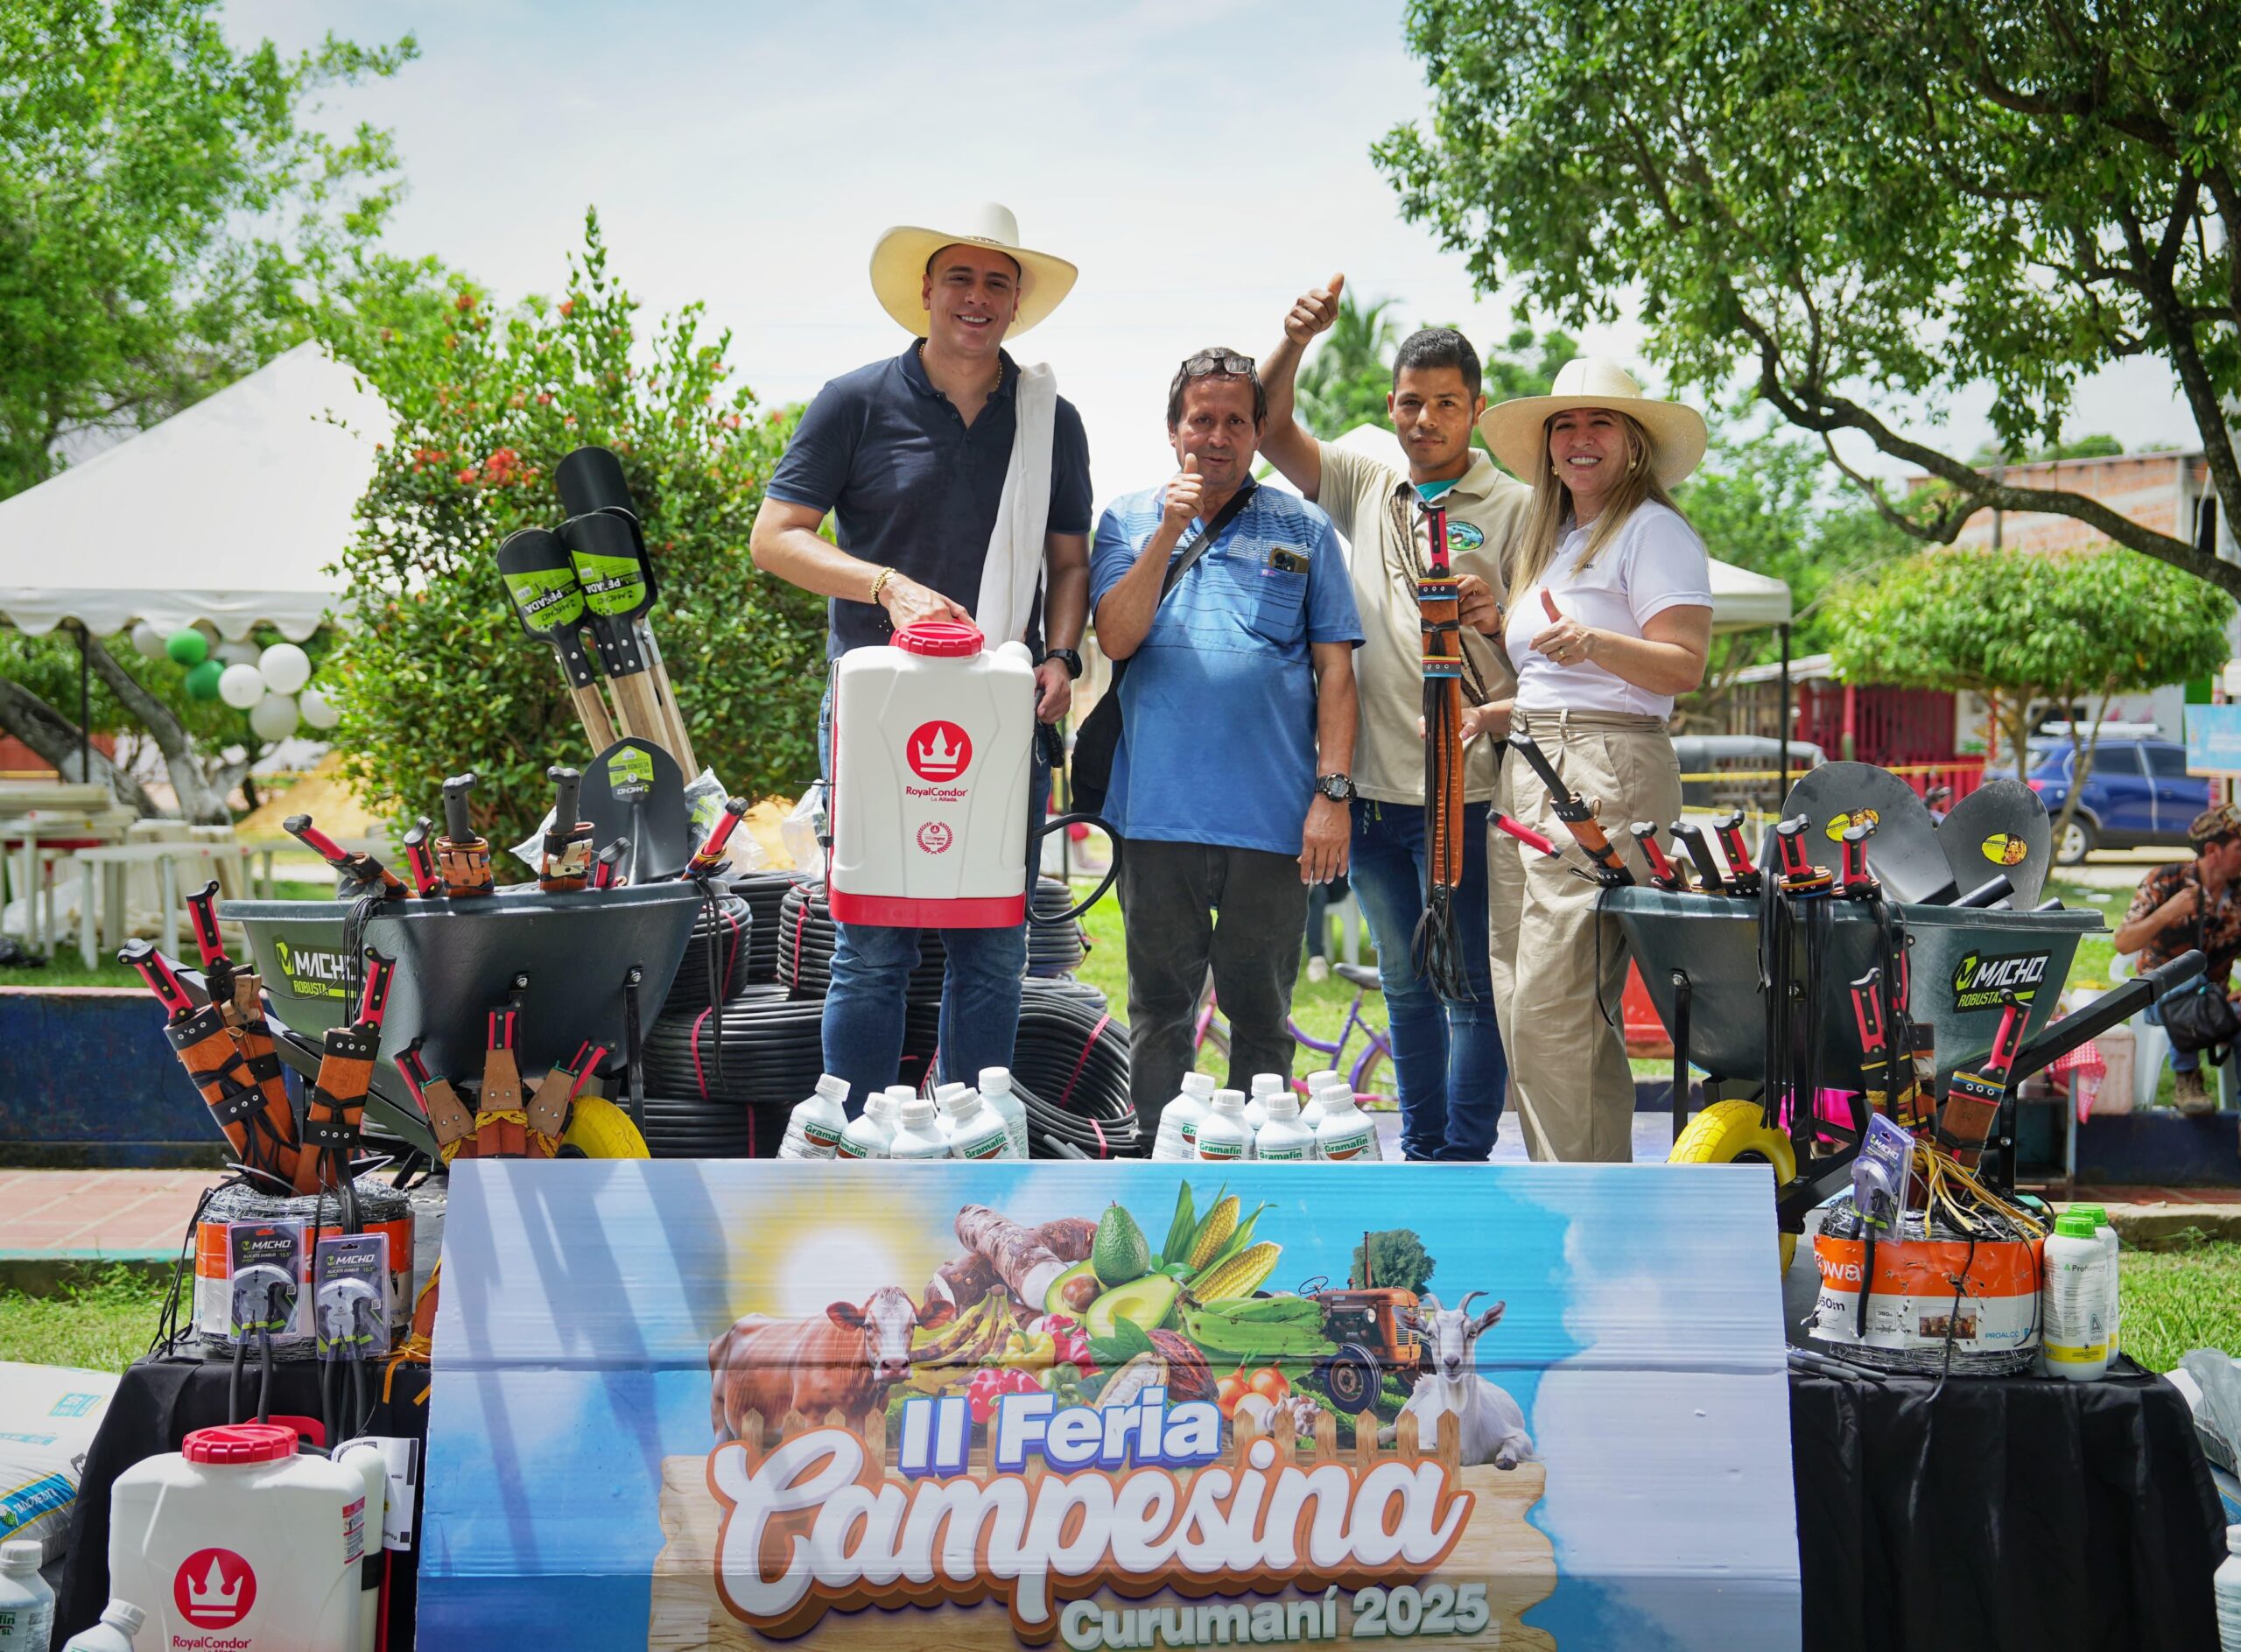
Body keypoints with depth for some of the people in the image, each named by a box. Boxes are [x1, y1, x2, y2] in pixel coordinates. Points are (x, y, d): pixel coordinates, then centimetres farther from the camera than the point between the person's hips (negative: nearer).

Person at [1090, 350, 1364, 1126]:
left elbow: (1335, 669, 4)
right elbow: (1116, 638, -4)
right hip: (1159, 809, 1)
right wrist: (1169, 532, -12)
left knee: (1261, 1015, 7)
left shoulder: (1303, 530, 8)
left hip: (1273, 818, 0)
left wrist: (1333, 792, -5)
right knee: (1159, 1010, 7)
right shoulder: (1129, 521, 10)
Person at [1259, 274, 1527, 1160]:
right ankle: (1419, 1155, 22)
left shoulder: (1514, 507, 0)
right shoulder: (1364, 485, 12)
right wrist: (1296, 341, -15)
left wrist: (1496, 617, -21)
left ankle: (1465, 1164, 3)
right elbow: (1268, 429, 1)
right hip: (1373, 786, 5)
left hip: (1464, 787, -4)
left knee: (1471, 988, -2)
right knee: (1406, 986, 13)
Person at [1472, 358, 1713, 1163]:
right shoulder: (1553, 540, 25)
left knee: (1554, 1008, -15)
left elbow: (1682, 666, -13)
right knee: (1521, 1006, 6)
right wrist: (1495, 715, 16)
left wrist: (1595, 644, -29)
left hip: (1605, 778, -9)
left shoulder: (1654, 530, -2)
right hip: (1529, 771, 9)